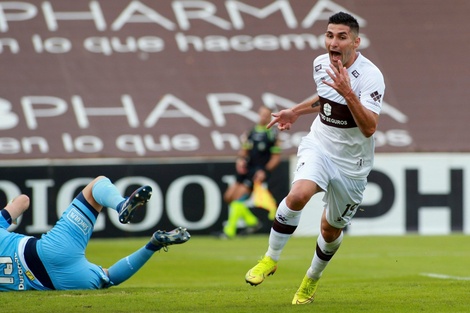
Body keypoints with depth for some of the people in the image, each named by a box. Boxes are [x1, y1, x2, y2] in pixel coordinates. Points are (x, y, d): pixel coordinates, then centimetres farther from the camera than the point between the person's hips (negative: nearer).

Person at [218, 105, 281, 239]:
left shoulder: (272, 134, -5)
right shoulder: (252, 131, 11)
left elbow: (276, 157, -5)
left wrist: (264, 171, -15)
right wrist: (241, 159, -4)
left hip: (259, 171, -7)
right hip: (247, 169, 7)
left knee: (239, 196, -17)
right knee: (229, 196, 2)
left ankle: (229, 231, -11)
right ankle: (252, 221, 17)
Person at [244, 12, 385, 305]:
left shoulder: (370, 75, -22)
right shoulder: (321, 64, -3)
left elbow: (369, 128, -32)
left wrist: (348, 94, -43)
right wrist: (296, 111, 17)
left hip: (351, 164, -3)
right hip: (319, 146, 3)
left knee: (331, 230, 11)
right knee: (298, 195, -28)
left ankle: (312, 279, 40)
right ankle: (271, 259, -10)